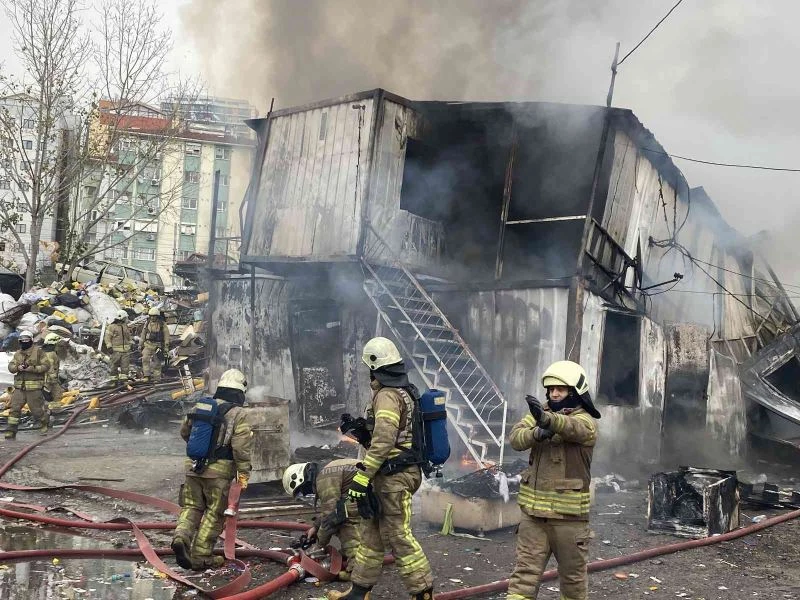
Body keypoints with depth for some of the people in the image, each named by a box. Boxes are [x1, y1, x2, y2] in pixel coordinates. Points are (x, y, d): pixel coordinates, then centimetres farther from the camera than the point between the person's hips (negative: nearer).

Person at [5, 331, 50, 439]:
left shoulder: (38, 351, -3)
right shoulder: (17, 354, 14)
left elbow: (46, 366, -8)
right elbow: (11, 366, 5)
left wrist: (32, 369, -19)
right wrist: (18, 367, -16)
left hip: (34, 387, -4)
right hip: (19, 387, 5)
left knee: (36, 408, 3)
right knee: (14, 408, -2)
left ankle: (44, 422, 30)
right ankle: (11, 430, 2)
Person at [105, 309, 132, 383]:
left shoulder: (126, 326, 13)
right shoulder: (112, 326, -6)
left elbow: (129, 337, 25)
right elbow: (107, 337, -8)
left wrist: (129, 345, 23)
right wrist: (109, 347, -14)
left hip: (126, 350, 5)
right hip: (116, 350, -5)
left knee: (125, 365, 0)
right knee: (115, 365, 1)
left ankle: (123, 379, 4)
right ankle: (114, 379, 8)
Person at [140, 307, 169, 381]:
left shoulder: (162, 324, -5)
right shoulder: (147, 324, 7)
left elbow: (166, 336, -3)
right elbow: (143, 335, 15)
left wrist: (166, 347, -7)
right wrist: (140, 345, 14)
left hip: (158, 346, -3)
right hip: (148, 345, 3)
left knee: (157, 363, 1)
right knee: (145, 359, -16)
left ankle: (157, 378, 9)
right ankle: (147, 376, -13)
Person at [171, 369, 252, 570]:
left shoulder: (199, 406, 9)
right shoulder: (238, 414, -7)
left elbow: (184, 432, 22)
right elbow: (241, 447, -13)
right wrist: (244, 473, -5)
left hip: (193, 466, 4)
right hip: (219, 470, -4)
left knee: (192, 507, 17)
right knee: (214, 514, 7)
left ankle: (181, 536, -7)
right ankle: (201, 557, 10)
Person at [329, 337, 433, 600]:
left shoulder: (387, 395, -17)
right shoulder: (405, 392, 13)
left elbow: (383, 442, -26)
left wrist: (362, 477, -24)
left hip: (394, 477, -10)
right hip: (398, 473, 10)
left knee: (398, 535, -5)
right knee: (372, 532, 16)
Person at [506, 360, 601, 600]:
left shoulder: (587, 422, -7)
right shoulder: (538, 415, 7)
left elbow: (573, 428, -32)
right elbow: (515, 438, -9)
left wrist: (546, 418, -52)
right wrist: (537, 433, -31)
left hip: (568, 512, -3)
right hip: (534, 509, 3)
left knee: (573, 574, 13)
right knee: (525, 571, 3)